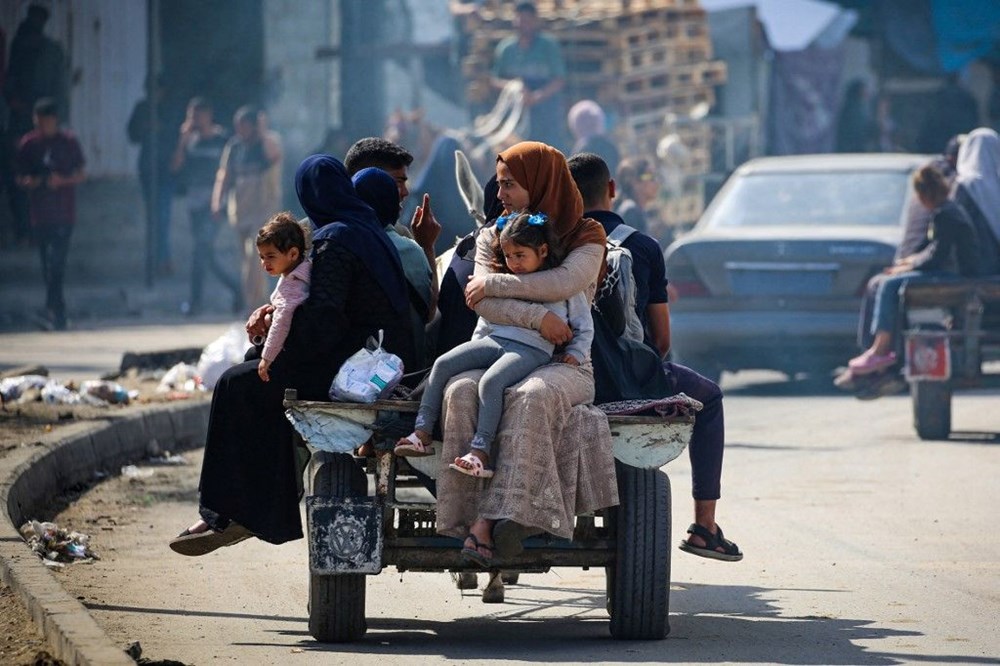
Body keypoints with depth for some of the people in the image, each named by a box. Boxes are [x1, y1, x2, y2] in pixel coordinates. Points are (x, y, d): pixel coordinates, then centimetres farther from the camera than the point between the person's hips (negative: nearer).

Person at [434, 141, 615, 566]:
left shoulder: (586, 236, 7)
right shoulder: (492, 237, 18)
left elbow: (568, 282, -16)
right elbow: (482, 303, 1)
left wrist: (495, 283, -10)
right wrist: (536, 316, -16)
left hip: (565, 363, -3)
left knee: (531, 396, -39)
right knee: (462, 392, -32)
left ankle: (493, 516, -47)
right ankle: (473, 518, -42)